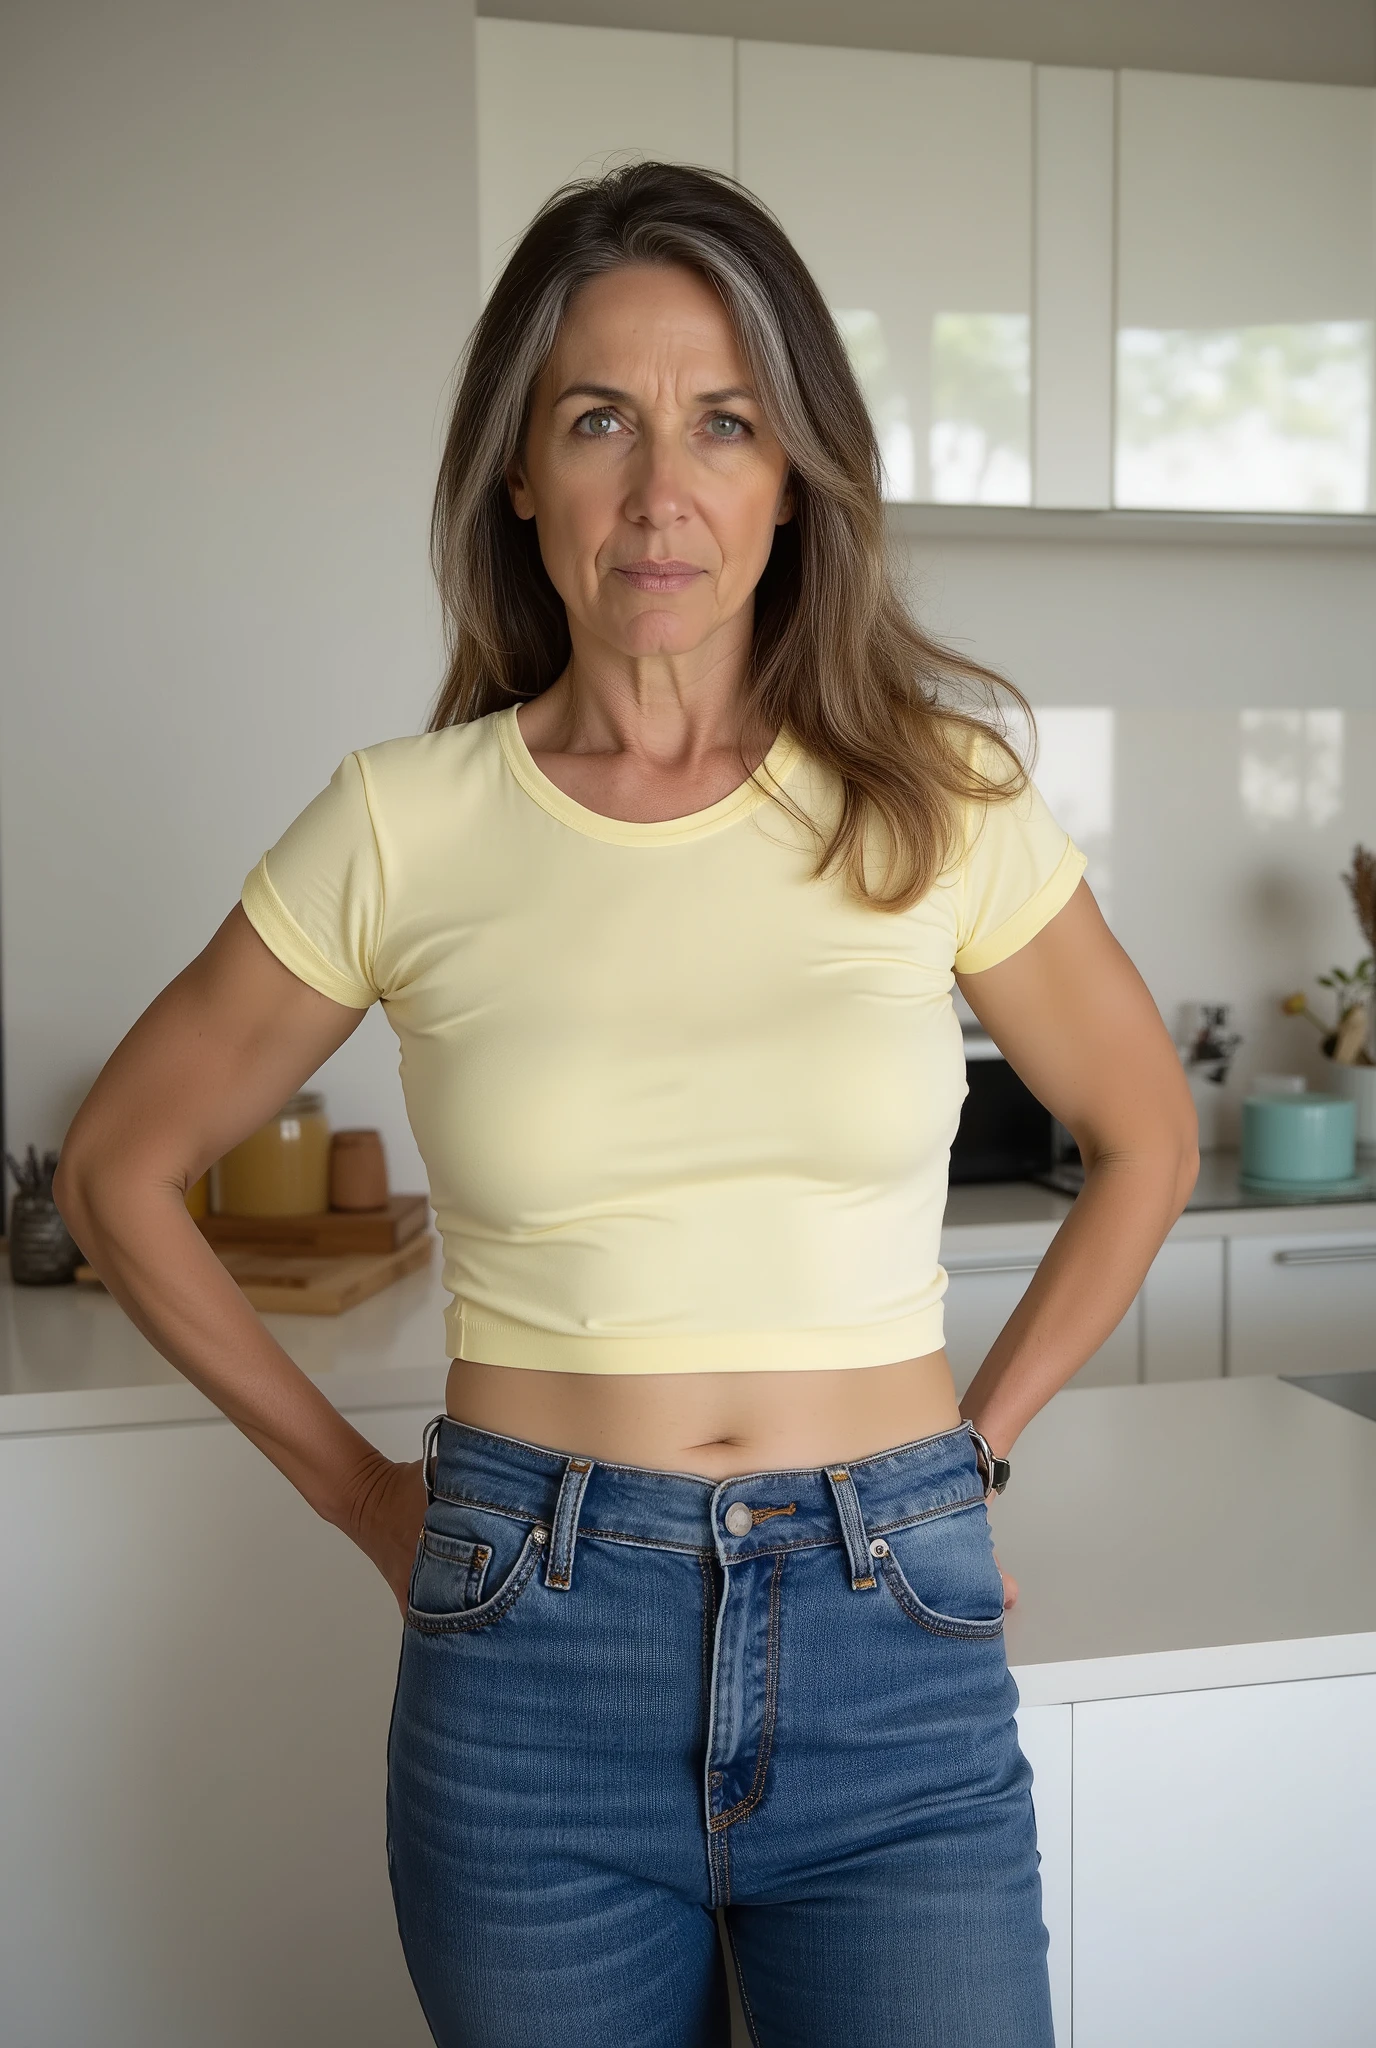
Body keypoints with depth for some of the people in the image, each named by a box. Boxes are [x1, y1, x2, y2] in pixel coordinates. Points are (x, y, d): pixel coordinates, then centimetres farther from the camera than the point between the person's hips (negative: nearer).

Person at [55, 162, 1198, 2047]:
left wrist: (973, 1448, 5)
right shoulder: (405, 827, -5)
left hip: (890, 1643, 0)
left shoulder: (936, 798, -4)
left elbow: (1145, 1139, 11)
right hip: (531, 1658, 0)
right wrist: (356, 1489, 4)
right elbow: (119, 1173, 5)